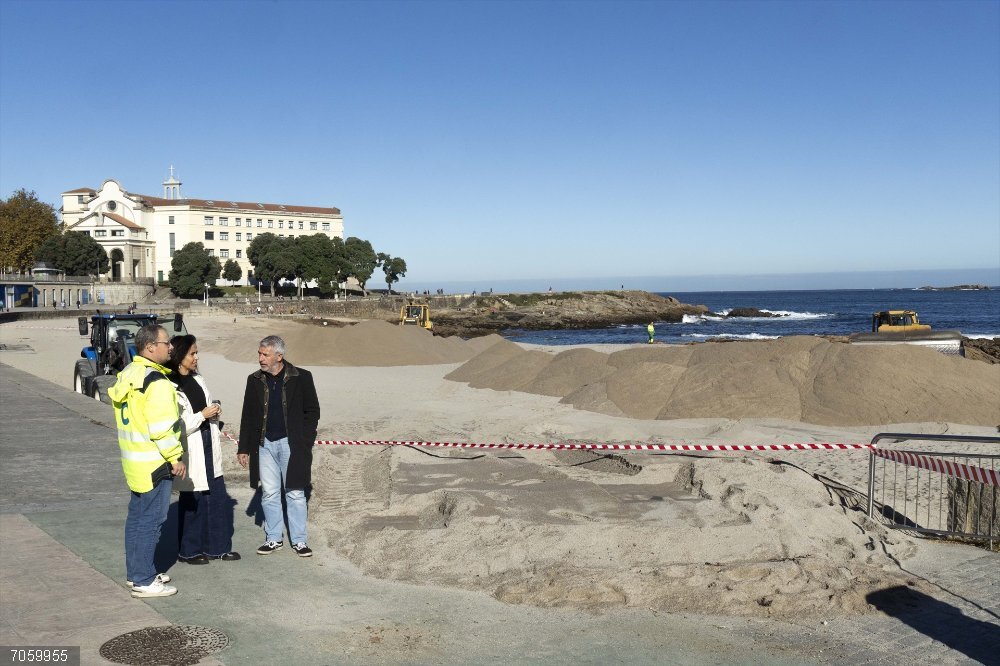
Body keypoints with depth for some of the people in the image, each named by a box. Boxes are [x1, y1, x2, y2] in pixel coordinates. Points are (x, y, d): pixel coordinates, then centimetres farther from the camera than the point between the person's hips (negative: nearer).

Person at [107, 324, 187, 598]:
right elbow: (162, 427, -24)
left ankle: (135, 572, 28)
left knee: (137, 517, 18)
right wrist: (175, 458, -14)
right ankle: (144, 581, 5)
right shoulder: (156, 381, -21)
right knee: (150, 520, -2)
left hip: (133, 460, 10)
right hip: (154, 463, -10)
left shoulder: (128, 374, 10)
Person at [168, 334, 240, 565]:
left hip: (209, 449, 8)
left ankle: (218, 546, 22)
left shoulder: (198, 380, 10)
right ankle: (189, 551, 19)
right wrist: (202, 415, -18)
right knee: (192, 501, 4)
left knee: (218, 498, 11)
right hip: (191, 453, -7)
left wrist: (215, 411, 3)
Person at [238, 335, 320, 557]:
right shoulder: (255, 381, 7)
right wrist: (244, 448, 8)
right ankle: (273, 538, 19)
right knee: (269, 494, 8)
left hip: (291, 444, -3)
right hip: (265, 444, 3)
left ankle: (299, 540, 11)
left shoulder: (301, 378, -4)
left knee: (295, 493, 2)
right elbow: (248, 416, 11)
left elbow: (312, 411, 0)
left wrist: (305, 443, -6)